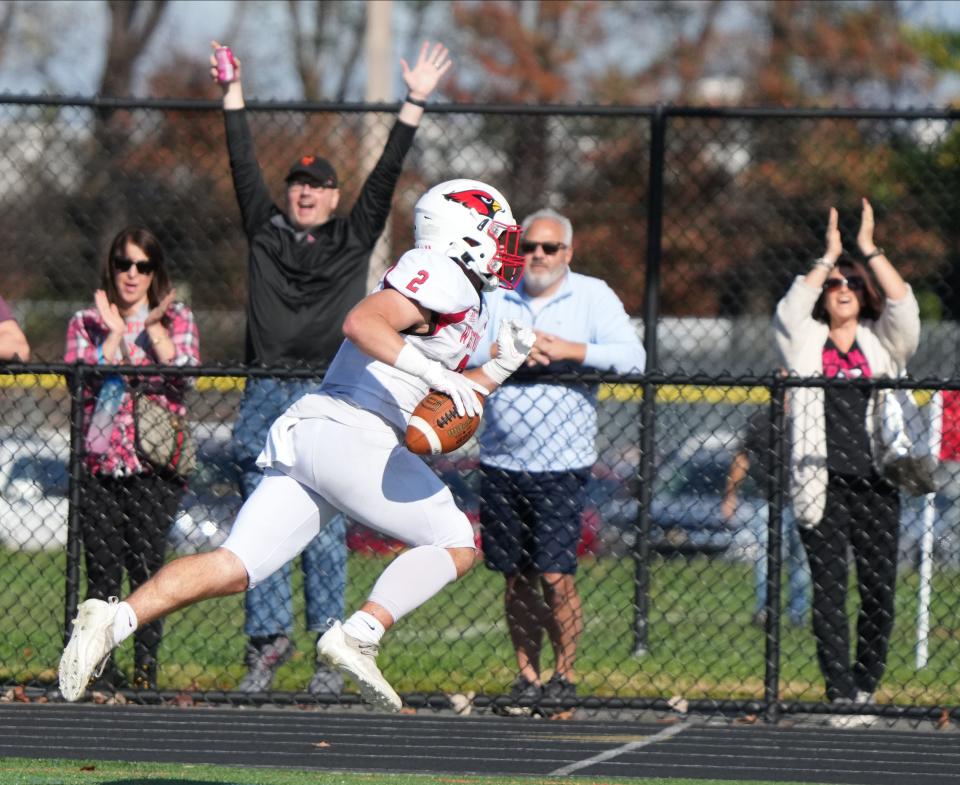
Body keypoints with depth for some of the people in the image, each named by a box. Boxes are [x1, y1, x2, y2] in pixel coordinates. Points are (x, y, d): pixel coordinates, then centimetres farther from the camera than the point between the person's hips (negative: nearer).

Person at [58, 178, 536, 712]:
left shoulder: (468, 308, 28)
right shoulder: (438, 275, -3)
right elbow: (362, 322, -19)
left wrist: (498, 370, 19)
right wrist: (434, 373, -25)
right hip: (349, 433, -9)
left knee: (236, 567, -2)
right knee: (455, 545, -3)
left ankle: (116, 619, -17)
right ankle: (359, 637, -17)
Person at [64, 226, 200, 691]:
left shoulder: (177, 319, 11)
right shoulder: (86, 323, 13)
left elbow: (185, 374, -4)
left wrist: (154, 328, -9)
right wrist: (114, 334, -7)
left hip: (155, 463, -1)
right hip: (99, 464, 1)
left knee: (146, 566, -6)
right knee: (102, 571, -3)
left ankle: (146, 669, -1)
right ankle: (99, 668, 1)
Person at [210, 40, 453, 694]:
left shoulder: (355, 239, 10)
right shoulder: (266, 230, 13)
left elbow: (386, 175, 7)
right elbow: (244, 166, 12)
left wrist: (415, 104, 2)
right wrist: (234, 94, 9)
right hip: (266, 402, 2)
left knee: (326, 534, -3)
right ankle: (269, 640, 6)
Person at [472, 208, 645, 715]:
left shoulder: (593, 297, 3)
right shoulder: (494, 299, 11)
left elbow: (632, 357, -8)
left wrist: (569, 350, -18)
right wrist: (505, 351, -16)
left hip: (561, 466, -3)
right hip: (501, 463, 3)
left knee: (555, 574, -8)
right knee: (516, 577, 5)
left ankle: (564, 675, 5)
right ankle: (526, 677, 14)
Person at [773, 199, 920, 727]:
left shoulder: (883, 345, 12)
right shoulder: (805, 345, 10)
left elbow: (904, 306, -4)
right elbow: (789, 311, -9)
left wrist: (869, 249, -5)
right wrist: (828, 257, -4)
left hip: (875, 484, 1)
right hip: (823, 485, -1)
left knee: (879, 593, -1)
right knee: (829, 592, -6)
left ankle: (865, 689, 12)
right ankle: (842, 696, -8)